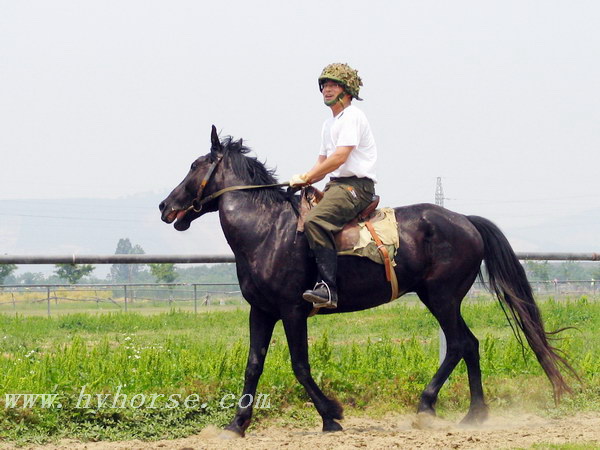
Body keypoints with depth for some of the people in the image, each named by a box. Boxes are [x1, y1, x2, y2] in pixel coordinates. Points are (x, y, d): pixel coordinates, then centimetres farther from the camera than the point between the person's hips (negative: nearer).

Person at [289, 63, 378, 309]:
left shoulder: (352, 116, -7)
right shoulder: (329, 123, 23)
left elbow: (339, 157, -17)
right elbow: (323, 161, 22)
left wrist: (307, 177, -13)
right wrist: (305, 179, 1)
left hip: (356, 185, -11)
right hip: (337, 186, 11)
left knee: (315, 222, -31)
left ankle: (328, 287, -38)